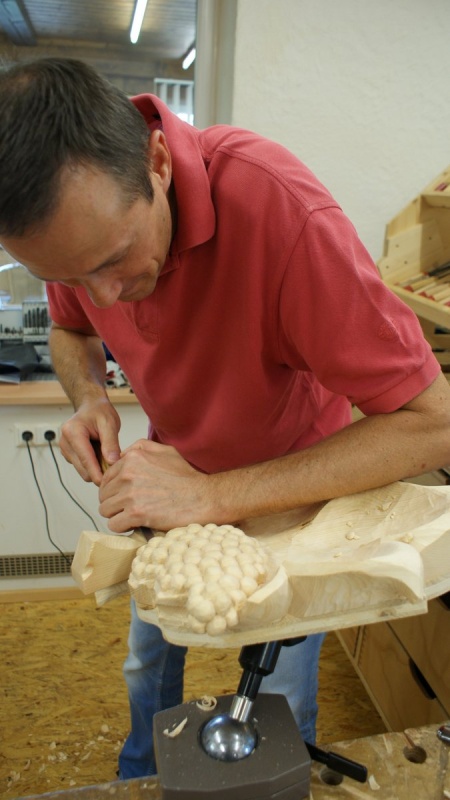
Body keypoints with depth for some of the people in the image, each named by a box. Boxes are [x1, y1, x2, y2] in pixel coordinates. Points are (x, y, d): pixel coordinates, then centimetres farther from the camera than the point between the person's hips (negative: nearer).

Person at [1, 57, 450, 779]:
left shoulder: (279, 208, -38)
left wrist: (213, 496, -39)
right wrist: (88, 396, -21)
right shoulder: (74, 216, -20)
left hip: (300, 476, -4)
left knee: (280, 695, 12)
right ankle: (141, 775, 56)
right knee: (148, 662, 23)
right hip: (175, 466, 5)